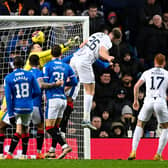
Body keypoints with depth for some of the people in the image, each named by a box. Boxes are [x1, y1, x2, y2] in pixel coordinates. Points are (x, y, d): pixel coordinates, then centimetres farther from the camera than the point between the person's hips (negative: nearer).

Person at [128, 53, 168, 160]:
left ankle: (133, 151, 6)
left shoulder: (147, 73, 14)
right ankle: (158, 155, 8)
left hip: (148, 101, 2)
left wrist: (136, 100, 23)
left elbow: (136, 86, 13)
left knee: (139, 125, 19)